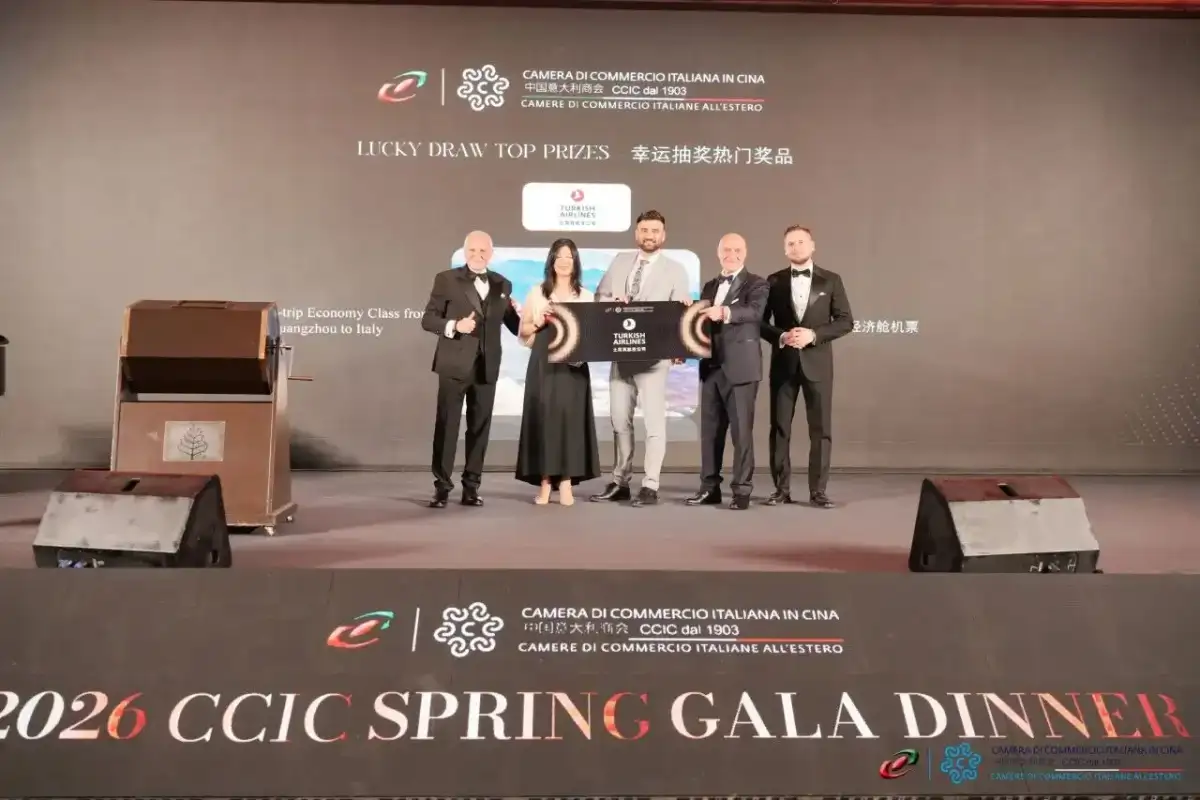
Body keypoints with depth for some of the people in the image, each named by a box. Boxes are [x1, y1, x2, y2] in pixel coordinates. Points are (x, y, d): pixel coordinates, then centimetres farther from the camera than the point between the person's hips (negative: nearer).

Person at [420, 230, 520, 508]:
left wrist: (523, 317, -12)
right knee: (446, 426, 0)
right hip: (454, 365, -3)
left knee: (479, 427, 7)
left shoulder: (502, 285, 11)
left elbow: (513, 325, 10)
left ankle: (471, 486, 15)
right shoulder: (447, 279, 1)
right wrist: (453, 326, -21)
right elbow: (427, 319, -4)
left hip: (487, 367, 4)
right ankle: (442, 486, 6)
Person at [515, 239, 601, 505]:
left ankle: (566, 484, 0)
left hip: (573, 365, 0)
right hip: (543, 364, 0)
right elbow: (523, 331, 11)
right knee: (543, 417, -4)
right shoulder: (538, 293, 11)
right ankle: (545, 484, 0)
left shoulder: (586, 296, 11)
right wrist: (538, 323, -7)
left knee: (570, 417, -4)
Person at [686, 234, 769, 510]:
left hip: (740, 366, -6)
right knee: (710, 429, 9)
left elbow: (755, 311, -21)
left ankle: (742, 489, 2)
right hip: (711, 365, 6)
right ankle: (710, 487, 17)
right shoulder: (709, 286, 19)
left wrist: (725, 313, -38)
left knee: (741, 429, -4)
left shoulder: (756, 284, -1)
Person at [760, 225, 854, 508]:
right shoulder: (774, 281, 7)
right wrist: (781, 337, -13)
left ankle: (818, 490, 6)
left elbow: (845, 321, 0)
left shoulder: (831, 280, 5)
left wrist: (813, 334, -13)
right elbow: (761, 321, 5)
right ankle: (781, 489, 10)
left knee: (821, 428, 0)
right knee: (780, 427, 2)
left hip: (817, 361, -1)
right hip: (783, 362, 1)